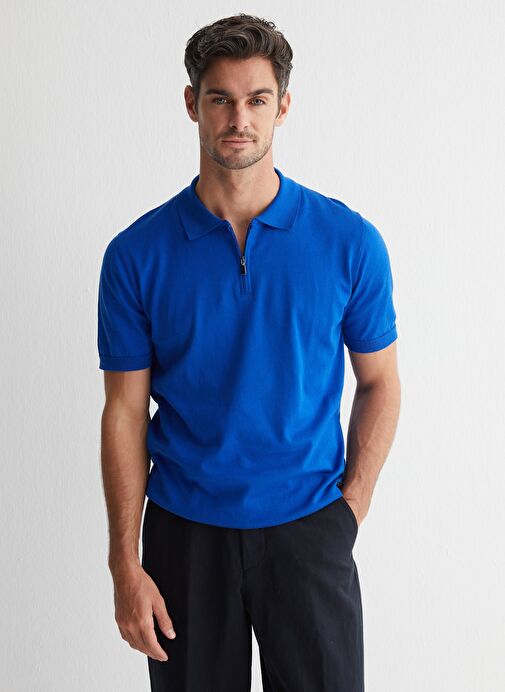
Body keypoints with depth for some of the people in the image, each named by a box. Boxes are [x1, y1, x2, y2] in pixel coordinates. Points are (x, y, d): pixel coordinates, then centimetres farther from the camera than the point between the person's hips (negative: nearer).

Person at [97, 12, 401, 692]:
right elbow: (125, 413, -3)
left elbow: (379, 382, 5)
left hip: (308, 528, 0)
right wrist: (126, 566, -5)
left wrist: (351, 508, -2)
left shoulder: (349, 241, -5)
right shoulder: (137, 254, -5)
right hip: (184, 532, 1)